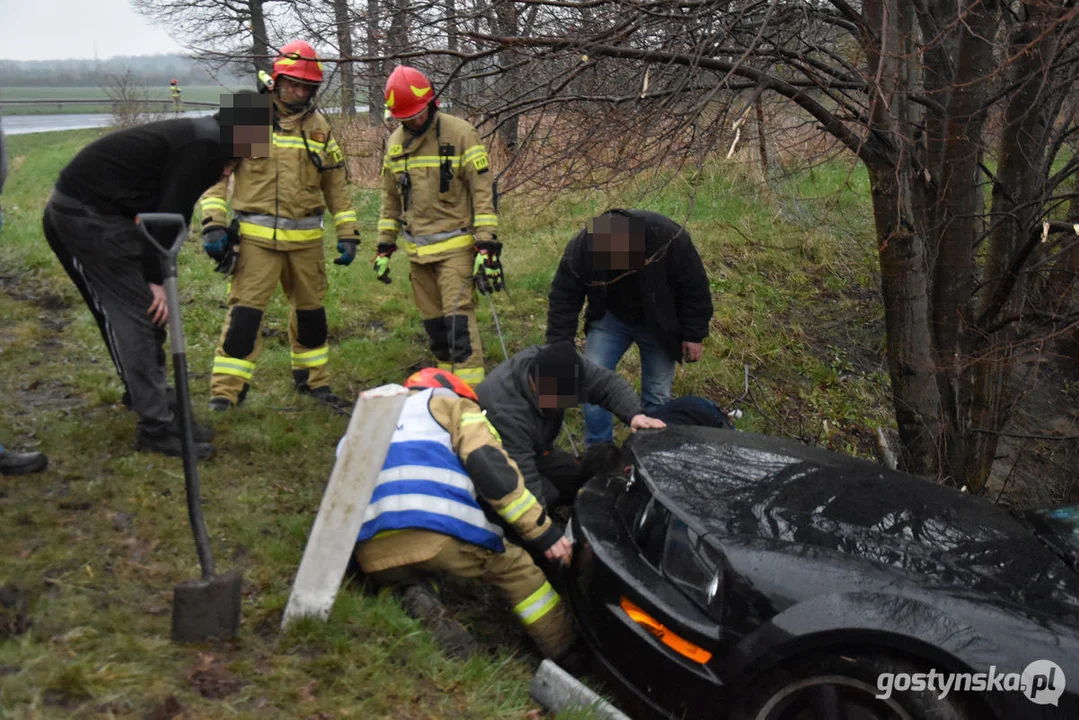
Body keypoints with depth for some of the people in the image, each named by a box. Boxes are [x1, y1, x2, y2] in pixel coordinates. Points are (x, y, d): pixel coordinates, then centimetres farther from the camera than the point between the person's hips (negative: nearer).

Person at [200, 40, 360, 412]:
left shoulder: (319, 127, 9)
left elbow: (336, 186, 15)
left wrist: (347, 234, 10)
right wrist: (213, 223, -13)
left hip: (306, 238, 4)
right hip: (257, 237, -4)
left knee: (310, 309, 14)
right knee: (245, 311, -9)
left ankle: (313, 378, 32)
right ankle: (226, 391, -3)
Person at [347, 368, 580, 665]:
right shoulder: (451, 404, 20)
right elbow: (489, 466, 2)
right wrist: (543, 531, 3)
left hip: (373, 559, 4)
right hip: (441, 536, -4)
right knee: (516, 567, 20)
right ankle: (569, 659, 17)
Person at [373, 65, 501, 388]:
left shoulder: (460, 133, -9)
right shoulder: (396, 142, 10)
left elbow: (484, 190, -10)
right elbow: (390, 198, 18)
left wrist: (487, 245, -16)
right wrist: (384, 247, 15)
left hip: (455, 246, -6)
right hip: (417, 250, 6)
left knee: (458, 317, -13)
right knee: (433, 321, 11)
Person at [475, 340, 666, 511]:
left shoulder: (559, 363, -25)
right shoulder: (504, 412, -44)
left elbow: (607, 383, -19)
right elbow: (522, 479, -42)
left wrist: (634, 414, -38)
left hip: (535, 450, 7)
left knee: (582, 479, 0)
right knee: (546, 494, -25)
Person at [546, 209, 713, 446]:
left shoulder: (670, 239, -34)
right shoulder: (580, 250, -29)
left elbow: (695, 290, -18)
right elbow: (563, 300, -16)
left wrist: (694, 336, -12)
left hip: (660, 324, -1)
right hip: (610, 318, 1)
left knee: (657, 394, 2)